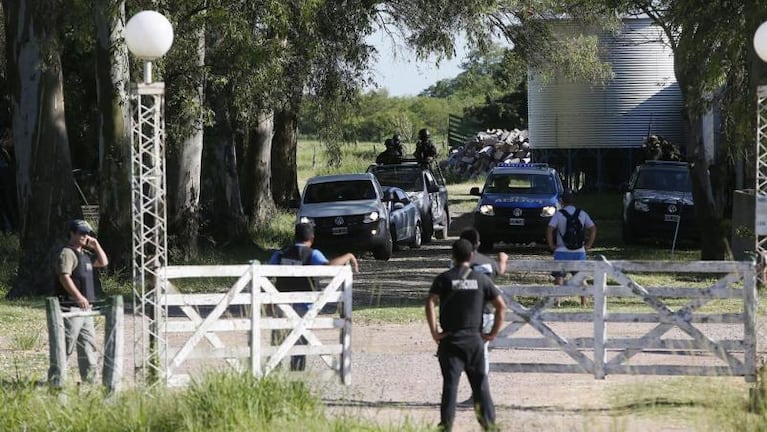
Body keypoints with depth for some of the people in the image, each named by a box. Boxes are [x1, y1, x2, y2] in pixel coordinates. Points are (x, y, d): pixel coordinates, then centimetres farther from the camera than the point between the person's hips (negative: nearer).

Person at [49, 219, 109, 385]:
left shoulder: (85, 253, 18)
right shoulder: (67, 253, -11)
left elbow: (103, 262, 26)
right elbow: (64, 277, -22)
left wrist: (96, 245, 12)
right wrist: (79, 297, -29)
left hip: (85, 307, 10)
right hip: (71, 306, -10)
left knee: (88, 344, 13)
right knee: (66, 345, -11)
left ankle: (89, 380, 19)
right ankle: (54, 379, -10)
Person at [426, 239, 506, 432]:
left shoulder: (444, 278, -2)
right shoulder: (481, 279, 3)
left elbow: (430, 304, -16)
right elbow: (501, 306, 1)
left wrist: (434, 332, -11)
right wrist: (494, 332, 6)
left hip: (450, 340, -1)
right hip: (475, 339, 1)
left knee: (450, 383, 0)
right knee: (480, 383, 10)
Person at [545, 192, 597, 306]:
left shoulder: (559, 214, -4)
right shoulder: (582, 214, 5)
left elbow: (549, 229, -14)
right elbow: (593, 229, 3)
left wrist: (551, 245, -5)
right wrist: (588, 245, 7)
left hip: (562, 251, -3)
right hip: (579, 251, 3)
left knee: (559, 276, 2)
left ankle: (557, 301, -8)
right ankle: (583, 302, 13)